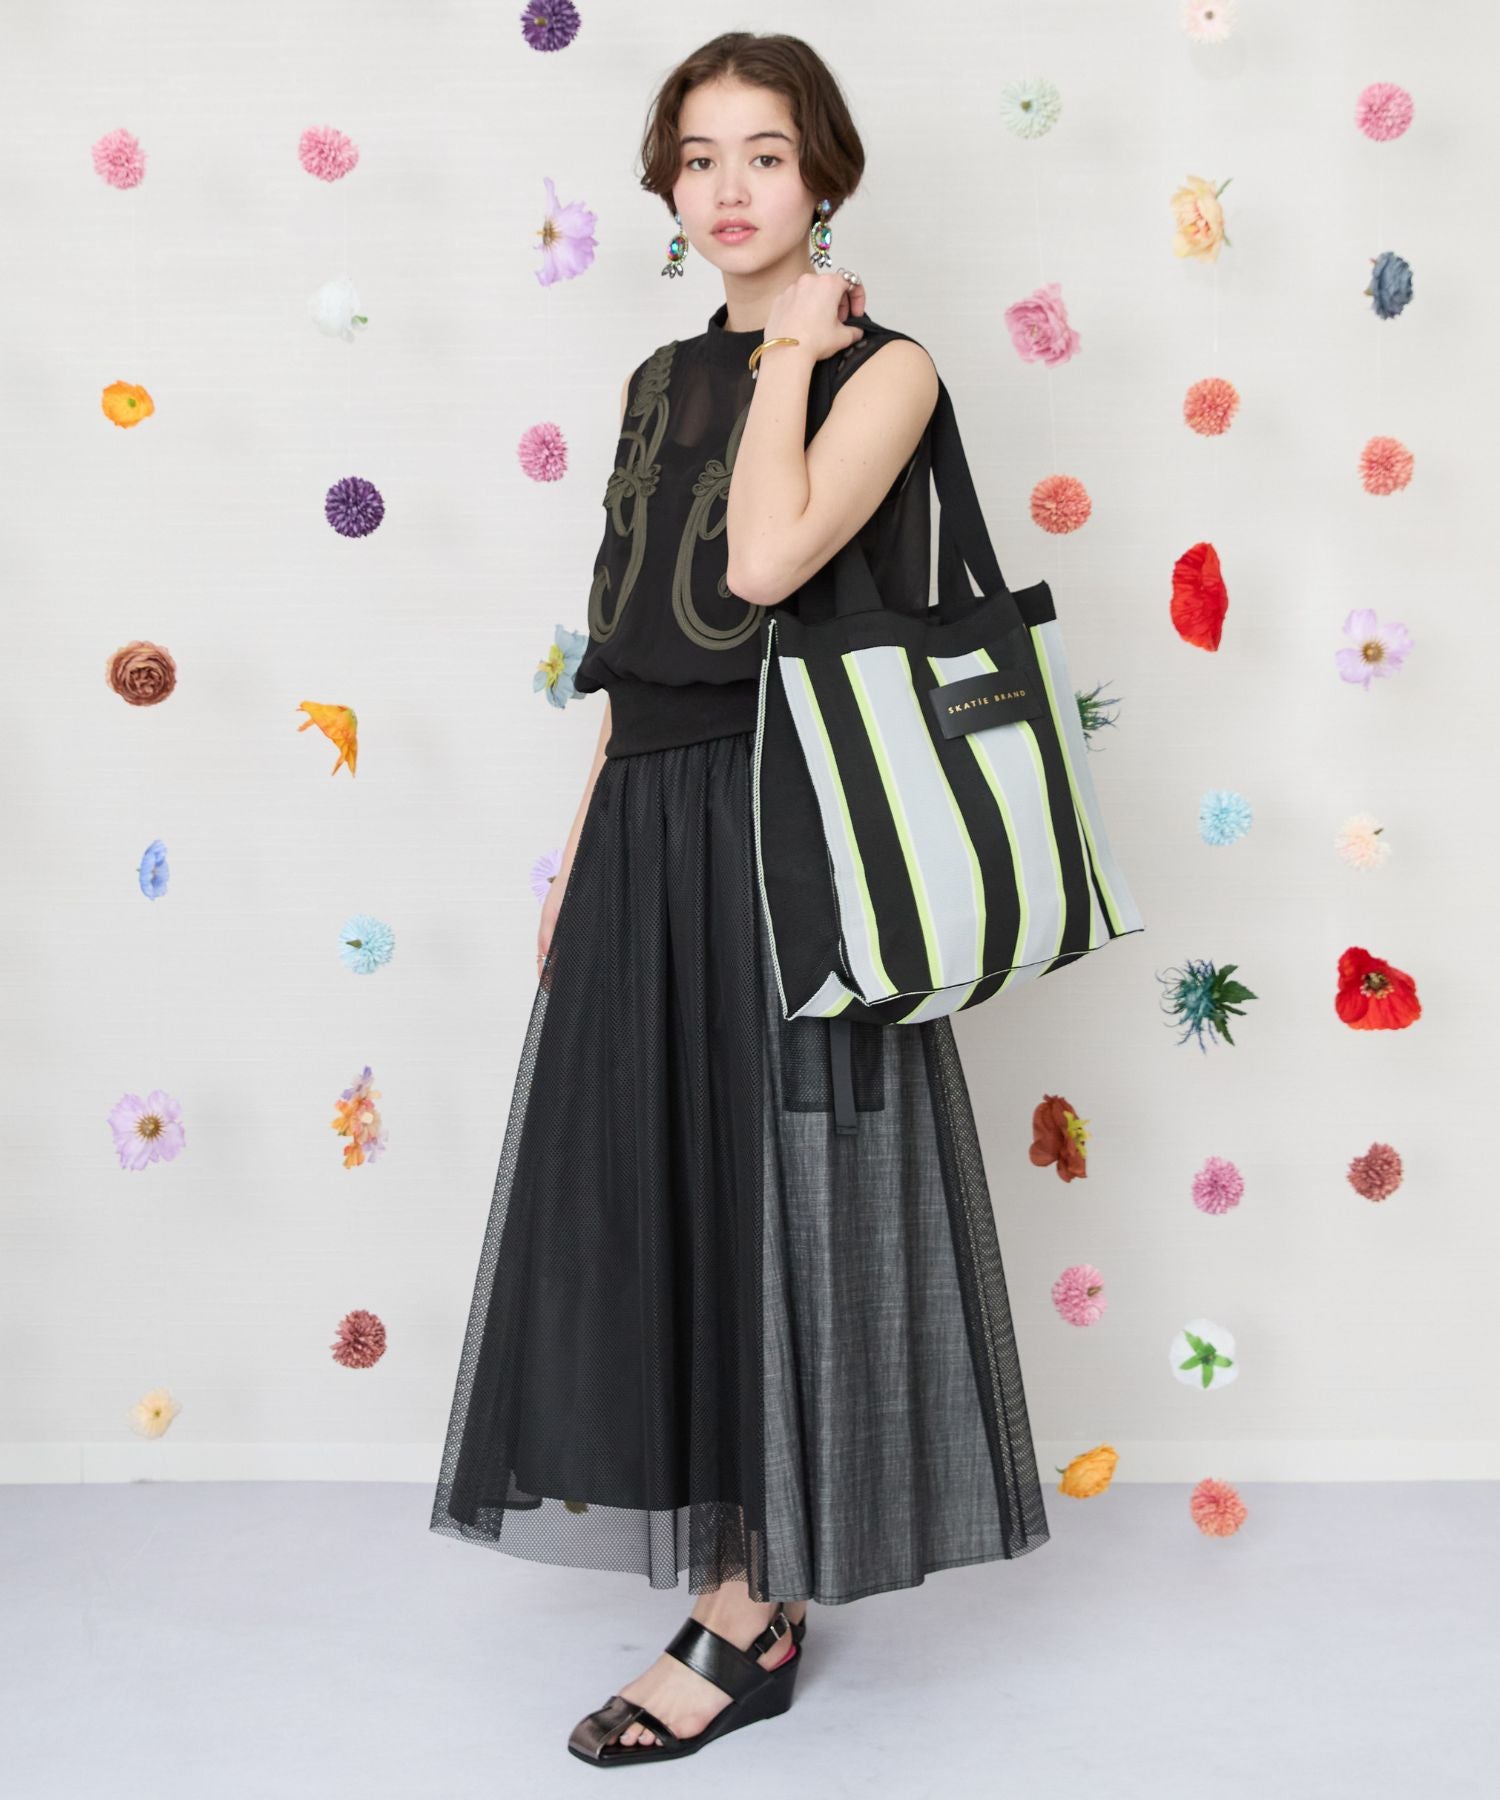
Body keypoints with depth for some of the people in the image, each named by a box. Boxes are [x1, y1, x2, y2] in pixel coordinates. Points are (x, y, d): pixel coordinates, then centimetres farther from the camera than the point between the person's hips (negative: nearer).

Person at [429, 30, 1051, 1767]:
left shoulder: (883, 368, -5)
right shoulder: (663, 381, 16)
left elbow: (766, 561, -23)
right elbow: (627, 650, 16)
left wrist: (794, 347, -10)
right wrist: (578, 859, 13)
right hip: (649, 833, 7)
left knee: (771, 1190, 0)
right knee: (664, 1198, 10)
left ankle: (748, 1612, 14)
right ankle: (749, 1585, 25)